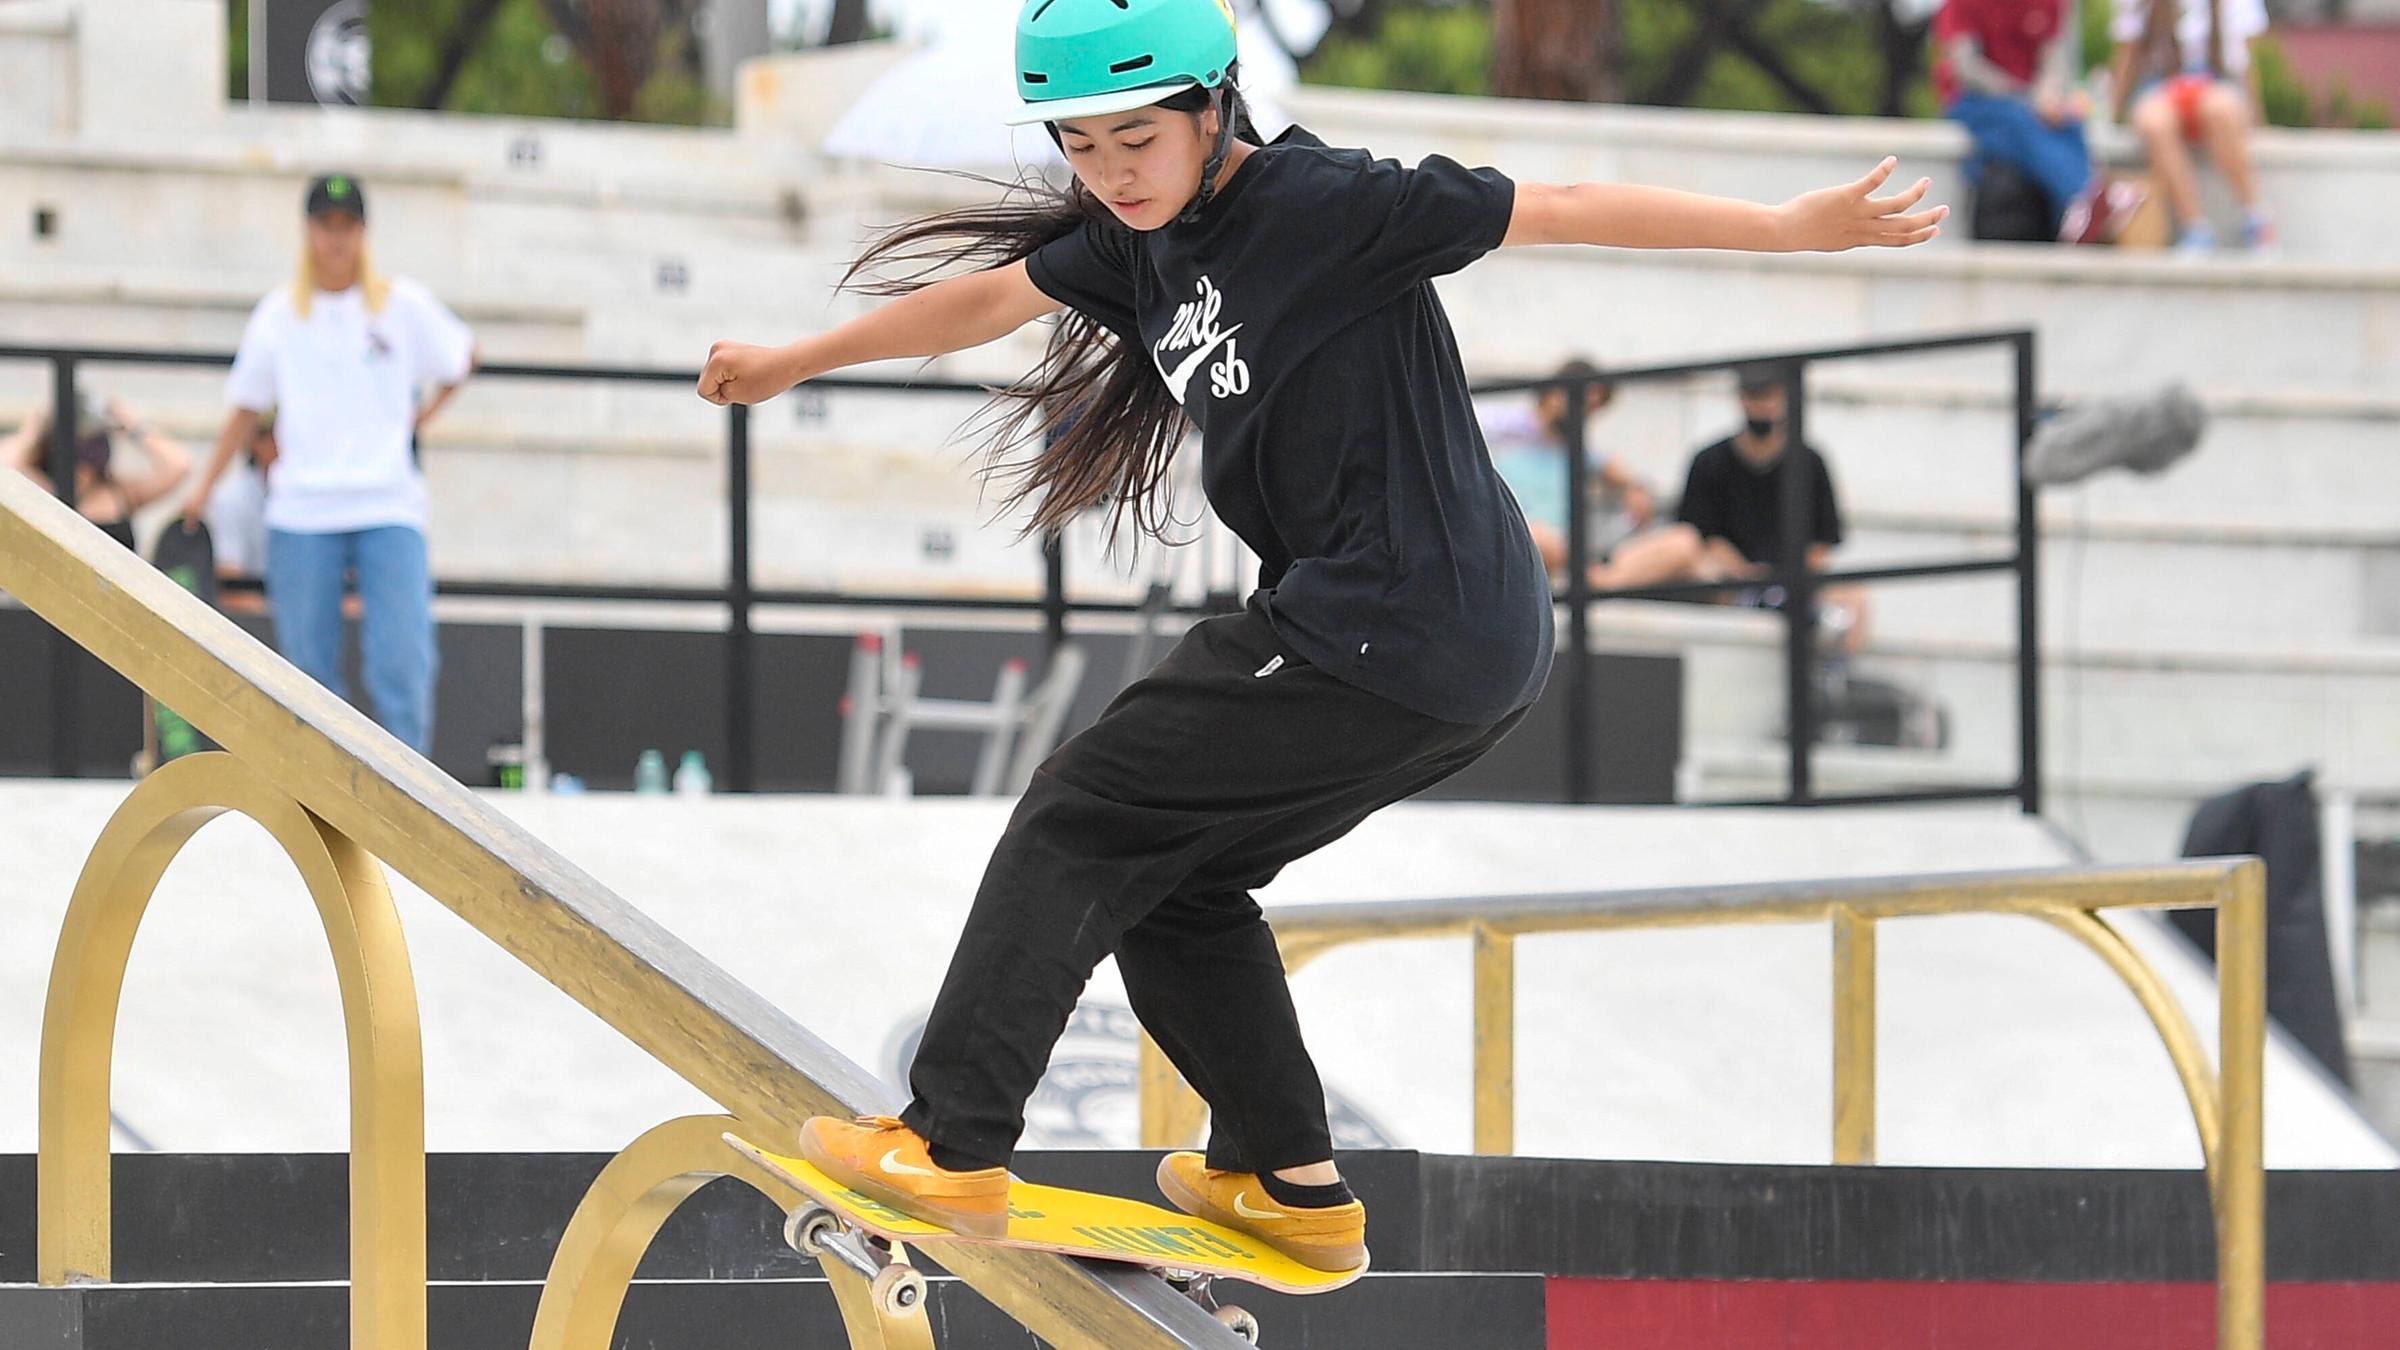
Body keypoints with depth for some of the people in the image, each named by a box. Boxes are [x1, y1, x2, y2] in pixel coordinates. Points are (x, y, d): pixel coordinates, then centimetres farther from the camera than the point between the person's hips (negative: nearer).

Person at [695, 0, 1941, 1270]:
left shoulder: (1322, 205, -14)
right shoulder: (1140, 236, 11)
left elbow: (1563, 209, -14)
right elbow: (989, 299, 26)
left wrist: (1793, 225, -16)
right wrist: (795, 362, 38)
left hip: (1390, 631, -9)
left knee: (1080, 827, -2)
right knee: (1174, 878, 20)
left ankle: (953, 1144, -1)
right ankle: (1292, 1185, 23)